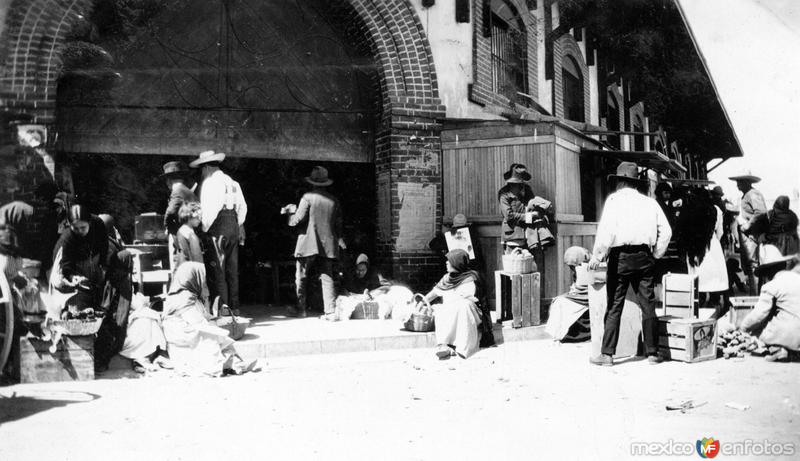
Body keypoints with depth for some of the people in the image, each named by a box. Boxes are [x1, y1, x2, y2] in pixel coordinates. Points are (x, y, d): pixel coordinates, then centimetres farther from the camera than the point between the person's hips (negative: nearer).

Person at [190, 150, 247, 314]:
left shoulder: (210, 181, -6)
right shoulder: (232, 182, 16)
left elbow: (208, 208, -15)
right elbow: (242, 206, 17)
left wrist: (204, 228, -8)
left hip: (218, 228, -7)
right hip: (233, 227, 7)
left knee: (216, 269, -4)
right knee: (232, 269, 11)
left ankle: (222, 306, -7)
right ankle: (234, 306, 15)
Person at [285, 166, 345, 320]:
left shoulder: (308, 197, -6)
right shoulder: (334, 200, 7)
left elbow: (298, 219, -9)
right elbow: (338, 224, 10)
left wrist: (291, 211, 11)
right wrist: (338, 238, 25)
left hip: (309, 243, -3)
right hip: (327, 245, 4)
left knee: (301, 277, 10)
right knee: (327, 278, 3)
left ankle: (301, 309, 15)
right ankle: (331, 311, -5)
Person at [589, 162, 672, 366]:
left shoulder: (614, 199, -1)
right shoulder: (650, 202, 11)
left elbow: (606, 230, -13)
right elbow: (666, 231, 7)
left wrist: (597, 257, -12)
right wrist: (656, 255, 15)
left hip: (620, 256, -4)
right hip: (644, 257, 4)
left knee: (614, 307, 0)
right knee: (648, 306, 9)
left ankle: (607, 354, 2)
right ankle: (652, 352, 14)